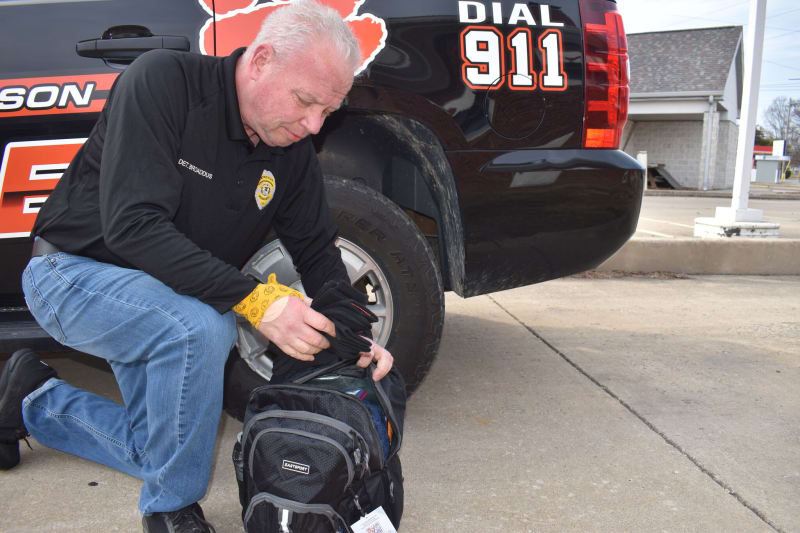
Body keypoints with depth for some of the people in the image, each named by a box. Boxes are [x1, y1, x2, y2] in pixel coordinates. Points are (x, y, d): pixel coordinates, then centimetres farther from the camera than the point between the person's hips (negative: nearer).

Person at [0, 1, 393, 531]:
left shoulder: (293, 151, -6)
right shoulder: (163, 81, -24)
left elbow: (316, 251, 1)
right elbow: (131, 224, -32)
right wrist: (254, 300, -39)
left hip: (162, 299, 7)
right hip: (74, 271, -6)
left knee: (153, 453, 9)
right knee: (199, 328, -35)